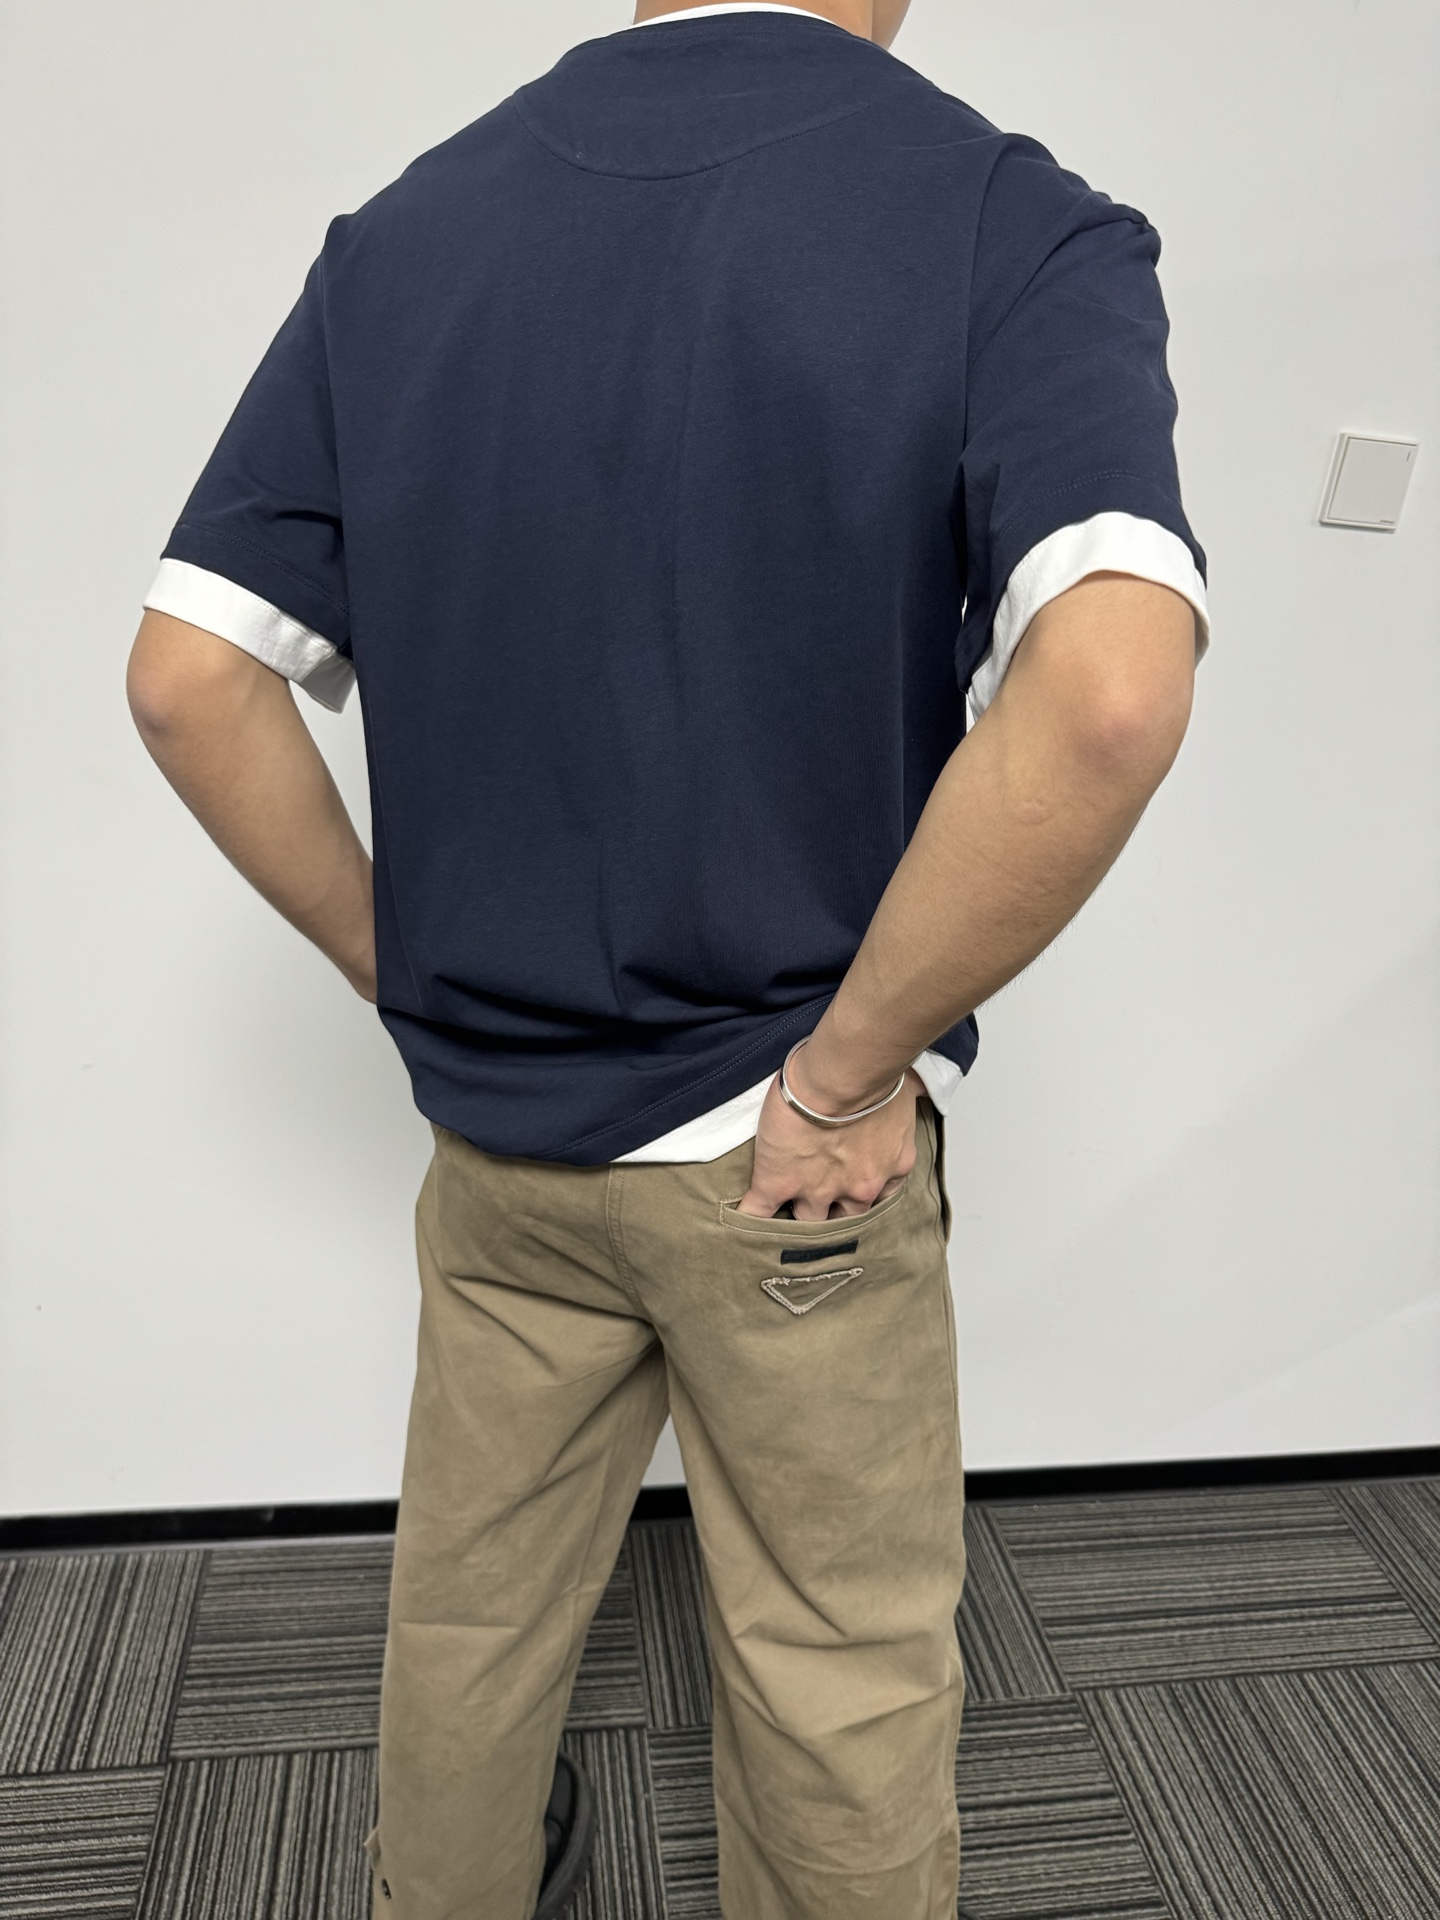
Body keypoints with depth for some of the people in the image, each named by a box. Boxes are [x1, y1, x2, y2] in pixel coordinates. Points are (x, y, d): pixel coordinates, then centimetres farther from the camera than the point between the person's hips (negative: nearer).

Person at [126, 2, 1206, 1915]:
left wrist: (405, 978, 5)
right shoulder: (1021, 229, -12)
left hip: (489, 1123, 5)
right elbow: (1108, 691, -30)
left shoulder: (399, 233, 1)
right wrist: (851, 1073, -18)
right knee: (843, 1667, 18)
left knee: (472, 1598, 25)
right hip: (793, 1165, -4)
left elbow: (188, 680, -4)